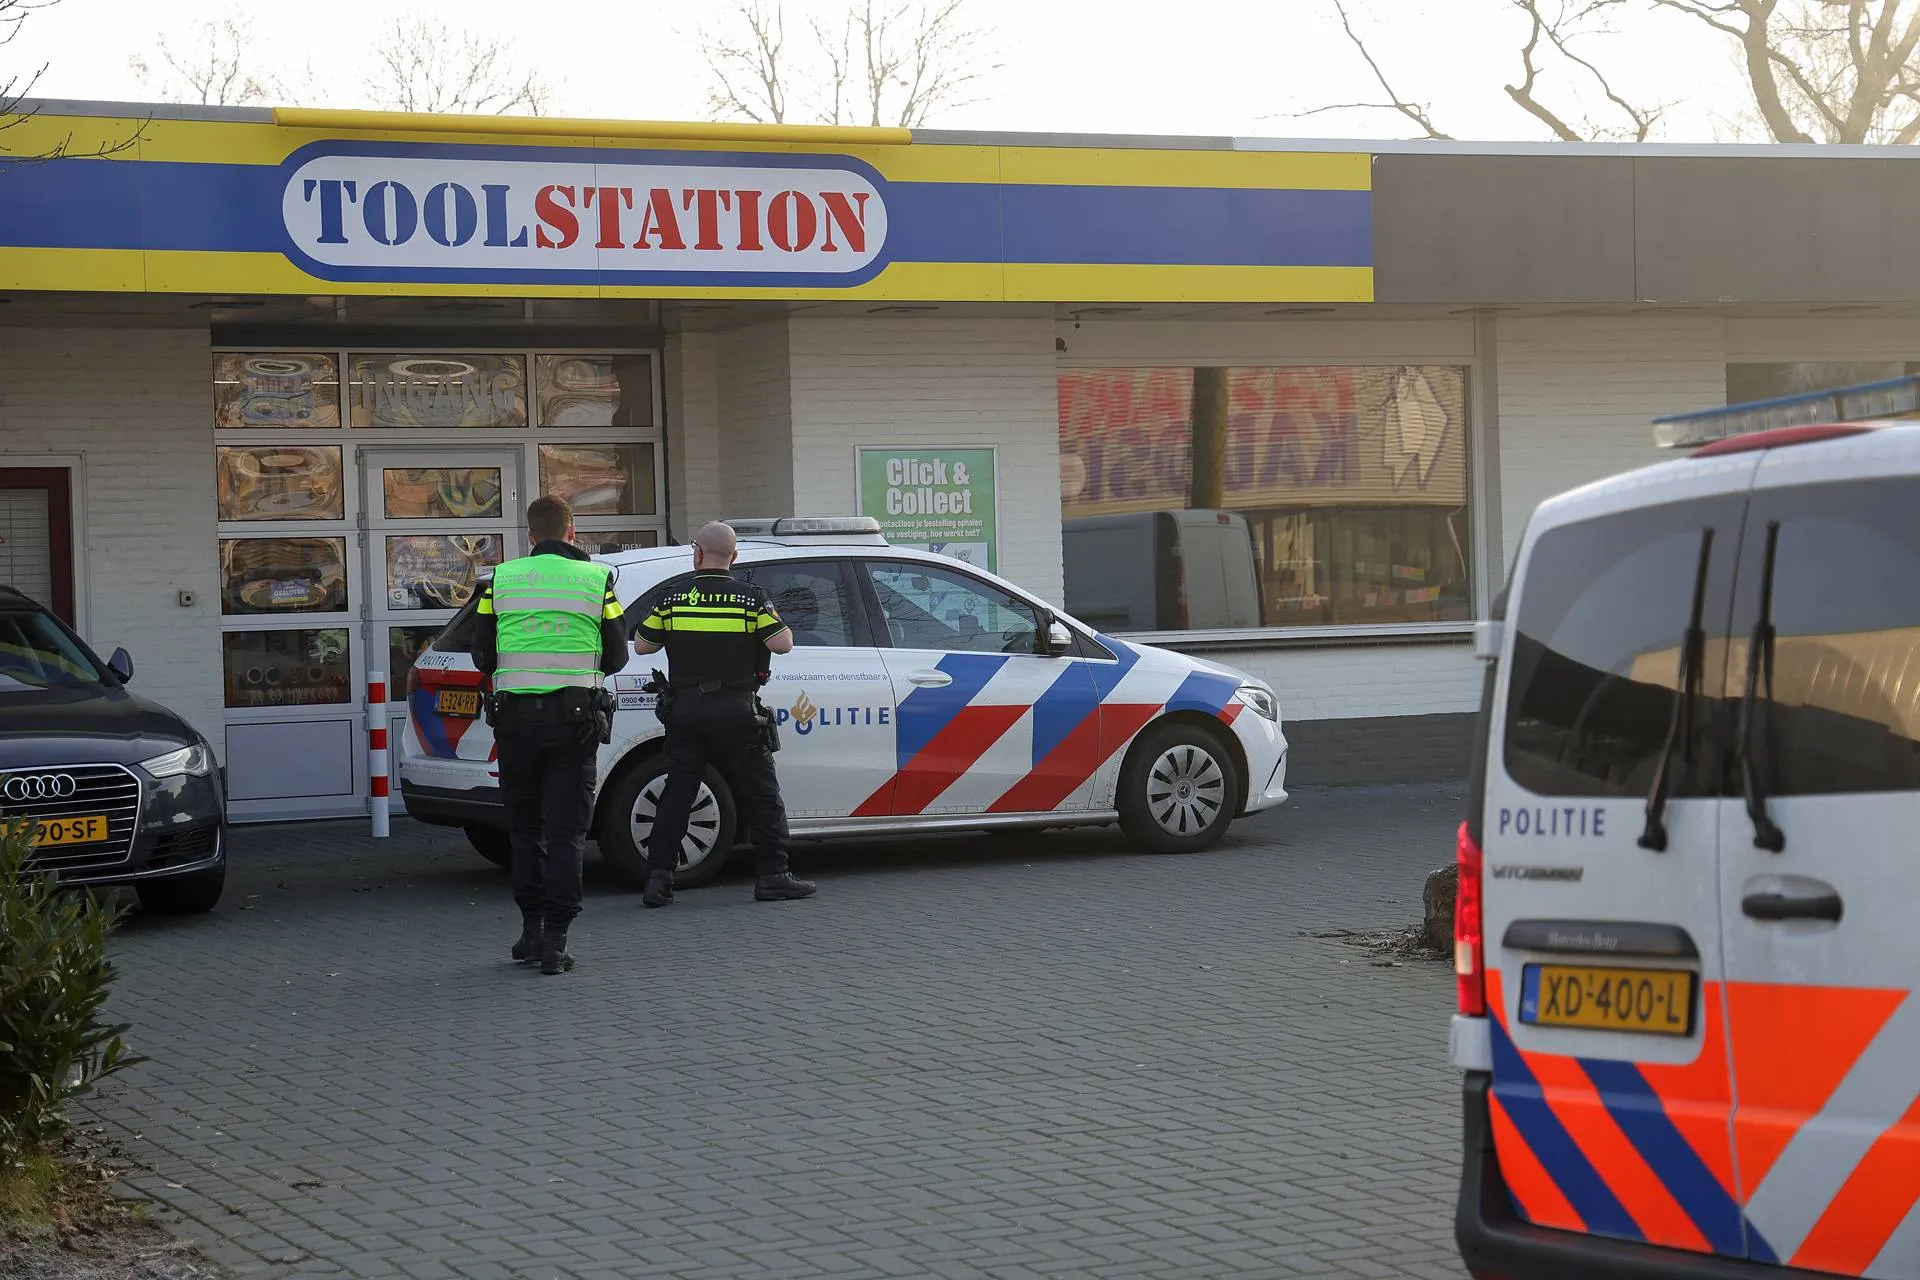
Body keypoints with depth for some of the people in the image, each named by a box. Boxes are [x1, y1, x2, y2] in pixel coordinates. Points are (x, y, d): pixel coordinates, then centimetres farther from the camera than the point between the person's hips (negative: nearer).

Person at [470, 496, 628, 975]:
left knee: (525, 827, 14)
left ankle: (531, 931, 15)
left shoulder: (501, 579, 3)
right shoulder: (597, 580, 0)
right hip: (574, 715, -1)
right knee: (566, 831, 1)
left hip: (515, 715, 1)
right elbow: (615, 657, 4)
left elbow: (483, 657, 5)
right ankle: (554, 940, -4)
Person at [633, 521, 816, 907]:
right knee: (760, 796, 7)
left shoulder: (673, 599, 1)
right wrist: (781, 624, 12)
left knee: (676, 795, 5)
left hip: (684, 710, 2)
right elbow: (782, 644, -10)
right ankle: (772, 877, 7)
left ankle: (658, 879, 0)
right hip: (735, 712, -2)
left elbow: (642, 645, 7)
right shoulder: (751, 598, -4)